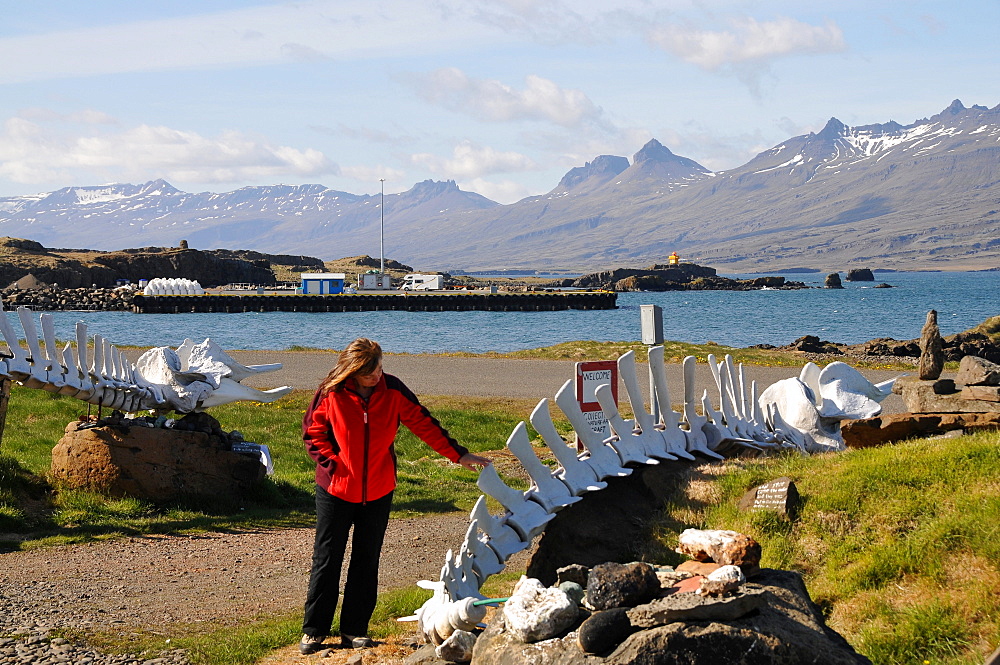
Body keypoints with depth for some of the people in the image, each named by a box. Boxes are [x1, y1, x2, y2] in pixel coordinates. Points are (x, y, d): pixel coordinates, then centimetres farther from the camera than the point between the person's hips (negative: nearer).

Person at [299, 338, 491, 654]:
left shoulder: (393, 390, -6)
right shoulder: (331, 394, -12)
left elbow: (423, 423, 1)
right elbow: (313, 432, -1)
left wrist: (458, 454, -1)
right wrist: (332, 462, -13)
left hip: (378, 492, 2)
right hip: (336, 489, -2)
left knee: (367, 560, 9)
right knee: (326, 559, 3)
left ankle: (355, 630, 18)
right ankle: (314, 631, 13)